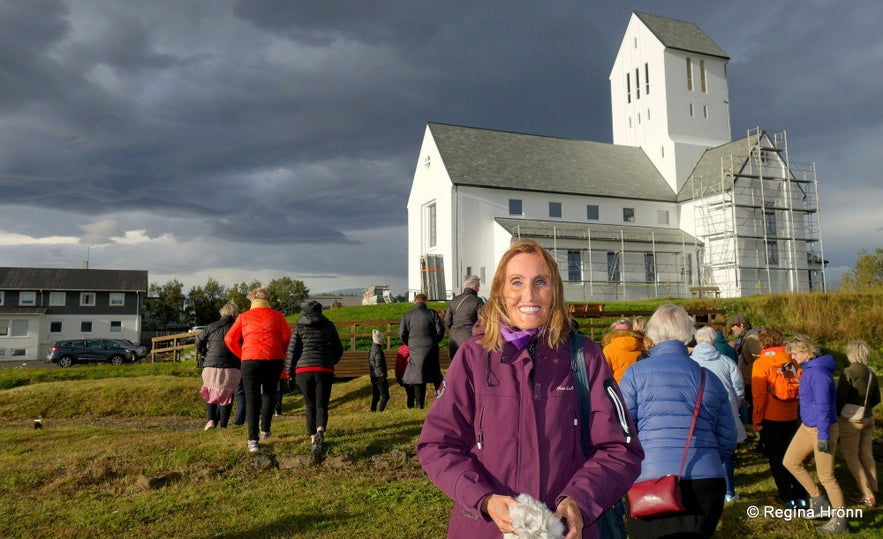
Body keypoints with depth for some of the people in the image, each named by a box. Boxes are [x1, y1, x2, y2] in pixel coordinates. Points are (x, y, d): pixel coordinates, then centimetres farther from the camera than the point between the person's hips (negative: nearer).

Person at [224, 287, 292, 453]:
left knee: (252, 398, 2)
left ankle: (253, 440, -5)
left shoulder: (244, 317, 8)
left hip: (250, 360, -1)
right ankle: (265, 430, 24)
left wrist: (242, 355, 15)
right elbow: (287, 338, 0)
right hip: (274, 360, 1)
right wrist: (282, 353, 15)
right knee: (269, 393, 21)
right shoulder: (276, 316, 7)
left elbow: (229, 339, 5)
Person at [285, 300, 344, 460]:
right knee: (321, 405, 2)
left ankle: (313, 440, 7)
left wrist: (290, 371, 11)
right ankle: (320, 432, -25)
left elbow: (292, 350, 2)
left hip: (303, 370, 0)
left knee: (310, 406, 12)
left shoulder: (299, 326, 8)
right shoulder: (329, 325, 11)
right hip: (324, 370, 0)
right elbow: (339, 349, 16)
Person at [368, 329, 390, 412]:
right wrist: (383, 376, -18)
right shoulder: (378, 350, -17)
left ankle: (373, 411, 17)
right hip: (379, 377, -9)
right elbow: (378, 365, -21)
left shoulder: (372, 350, 13)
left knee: (375, 396, 15)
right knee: (385, 396, -5)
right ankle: (379, 411, -9)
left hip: (373, 377, 10)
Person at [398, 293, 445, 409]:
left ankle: (419, 404, 5)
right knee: (435, 374, 14)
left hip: (415, 349, -1)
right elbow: (440, 329, -3)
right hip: (431, 348, 1)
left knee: (418, 375, 4)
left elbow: (402, 333, -2)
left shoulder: (407, 315, 0)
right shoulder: (432, 313, 0)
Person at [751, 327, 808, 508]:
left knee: (776, 458, 9)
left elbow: (759, 395, -15)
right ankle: (800, 496, 20)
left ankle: (786, 497, 14)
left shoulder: (761, 363, -15)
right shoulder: (791, 359, 1)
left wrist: (756, 420, -6)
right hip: (791, 416, 5)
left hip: (770, 418, -5)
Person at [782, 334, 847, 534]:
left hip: (822, 429, -10)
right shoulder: (808, 369, 6)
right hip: (807, 426, 10)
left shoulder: (818, 373, -23)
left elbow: (823, 407, -24)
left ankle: (840, 522, 16)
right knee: (790, 462, 13)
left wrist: (823, 437, -22)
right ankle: (819, 501, 27)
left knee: (826, 476, 1)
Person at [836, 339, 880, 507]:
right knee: (866, 455, 16)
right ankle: (872, 492, 22)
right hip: (868, 419, 7)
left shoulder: (848, 373, -17)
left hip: (851, 421, -7)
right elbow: (876, 399, 11)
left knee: (851, 456, 4)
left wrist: (837, 414, -4)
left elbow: (840, 398, -17)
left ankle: (868, 495, 5)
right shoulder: (871, 373, 4)